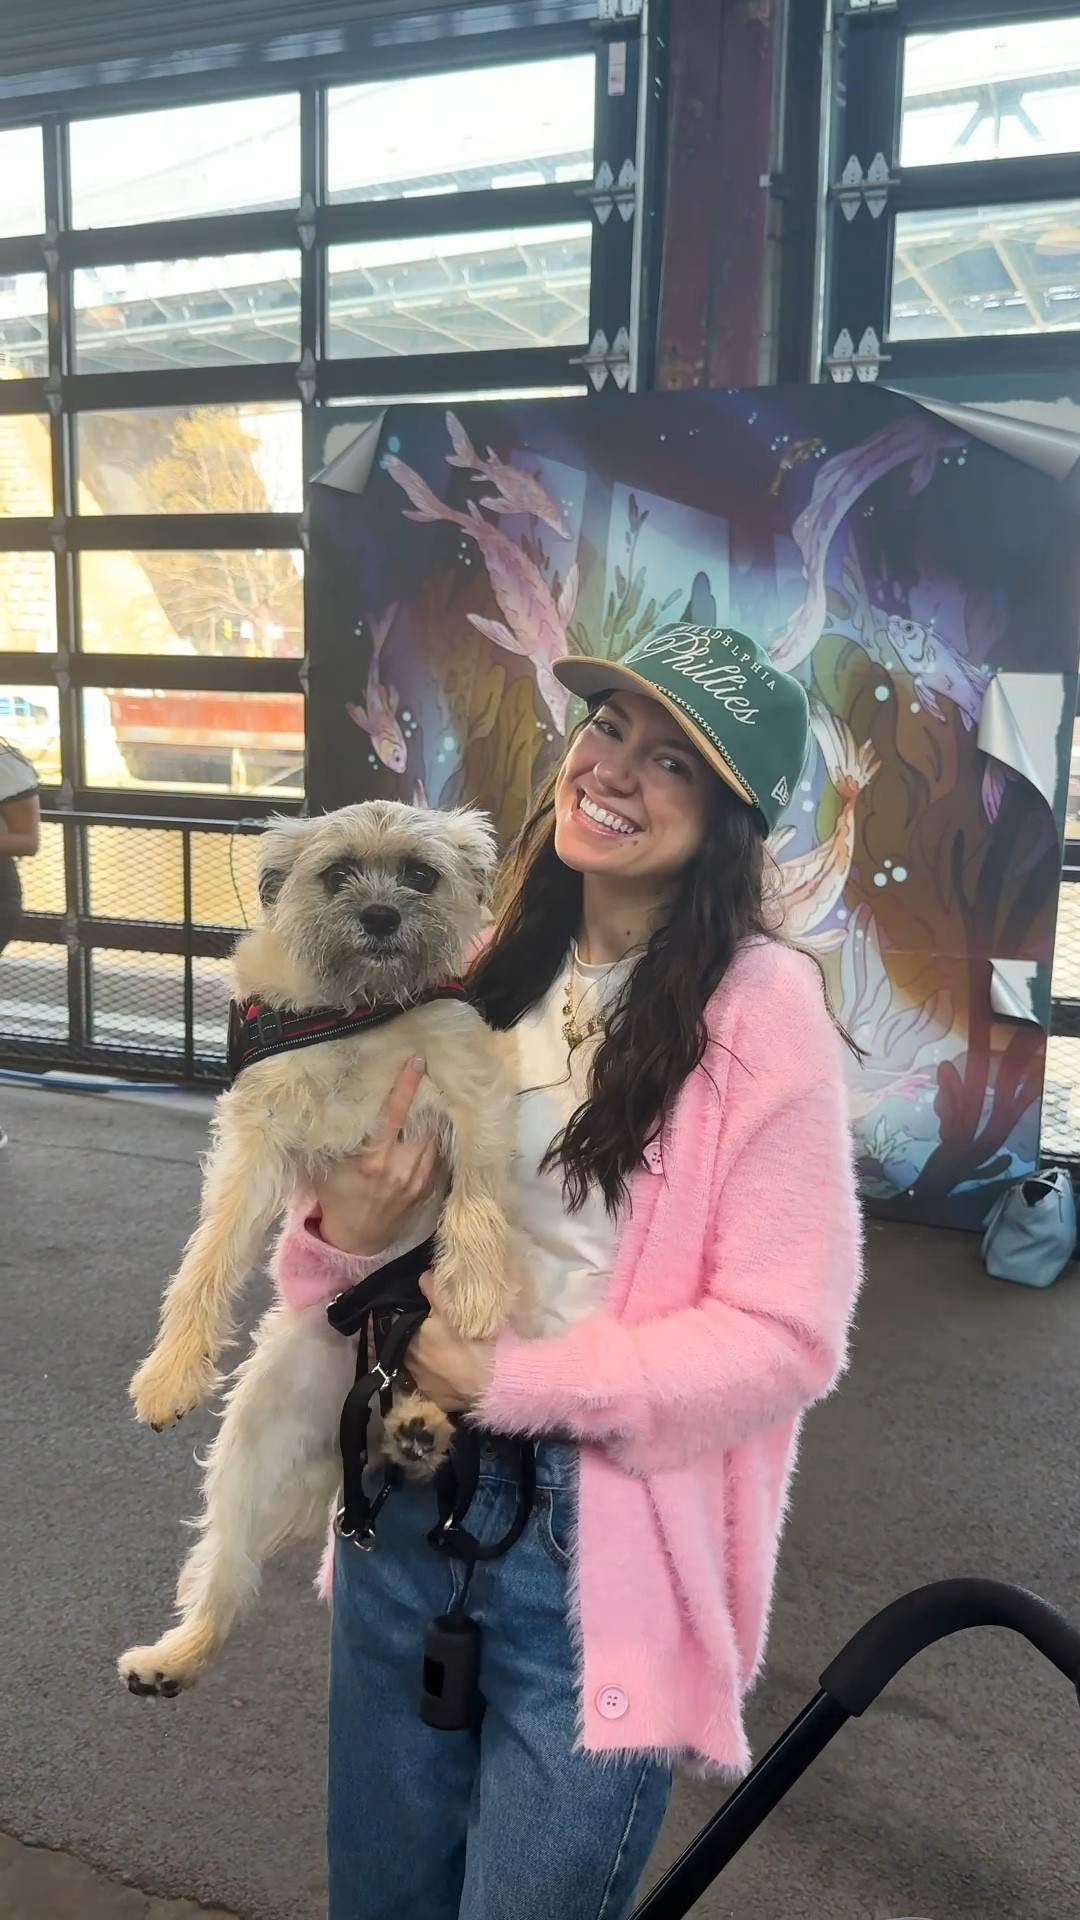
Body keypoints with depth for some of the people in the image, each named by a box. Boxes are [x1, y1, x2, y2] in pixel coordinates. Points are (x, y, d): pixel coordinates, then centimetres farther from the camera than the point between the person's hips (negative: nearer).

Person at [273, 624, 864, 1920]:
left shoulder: (758, 1006, -14)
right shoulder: (493, 973, 3)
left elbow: (785, 1335, -16)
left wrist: (511, 1383, -17)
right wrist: (343, 1240, -14)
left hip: (598, 1549, -5)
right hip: (406, 1505, 6)